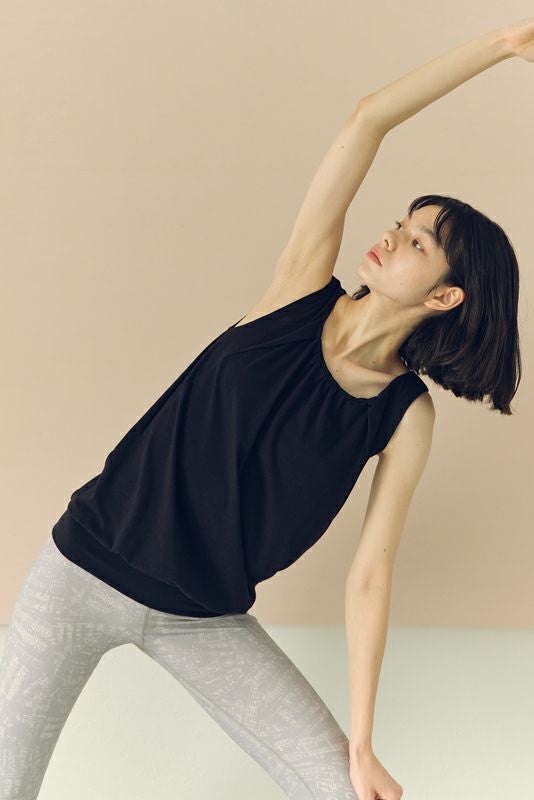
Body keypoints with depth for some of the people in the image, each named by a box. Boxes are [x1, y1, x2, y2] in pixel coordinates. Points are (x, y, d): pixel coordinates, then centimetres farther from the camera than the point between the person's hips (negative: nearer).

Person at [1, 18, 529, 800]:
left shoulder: (407, 417, -7)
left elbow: (370, 572, -7)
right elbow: (368, 118, -11)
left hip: (207, 622, 1)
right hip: (85, 572, -1)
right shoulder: (305, 291, -8)